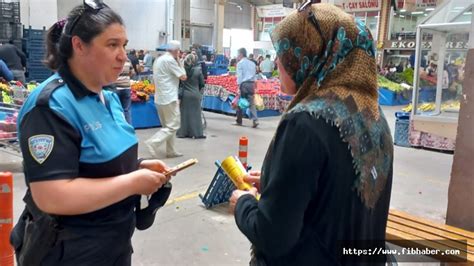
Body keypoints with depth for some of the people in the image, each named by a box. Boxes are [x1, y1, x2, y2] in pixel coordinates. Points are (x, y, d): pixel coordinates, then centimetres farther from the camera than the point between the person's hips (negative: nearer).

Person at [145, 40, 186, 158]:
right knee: (173, 126, -4)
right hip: (169, 98, -10)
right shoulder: (170, 60, -14)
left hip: (160, 98, 10)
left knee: (167, 125, 14)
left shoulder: (158, 59, 14)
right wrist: (178, 61, -1)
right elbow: (183, 77, -9)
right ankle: (153, 142, -14)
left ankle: (171, 151, 17)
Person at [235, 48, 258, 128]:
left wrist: (239, 86, -12)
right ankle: (255, 120, -14)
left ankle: (239, 121, 14)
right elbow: (254, 74, 16)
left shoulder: (240, 63, -1)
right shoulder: (252, 63, 17)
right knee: (251, 102, 1)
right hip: (251, 83, 5)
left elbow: (239, 76, -9)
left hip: (244, 84, -5)